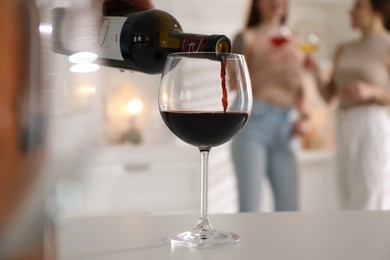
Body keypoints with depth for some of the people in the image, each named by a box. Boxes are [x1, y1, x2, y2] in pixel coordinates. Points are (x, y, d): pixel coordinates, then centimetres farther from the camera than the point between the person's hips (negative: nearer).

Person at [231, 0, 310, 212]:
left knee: (289, 208, -2)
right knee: (249, 206, -12)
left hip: (284, 127, 5)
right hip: (252, 123, -5)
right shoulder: (246, 37, 7)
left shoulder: (293, 42, 21)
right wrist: (265, 67, -14)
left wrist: (303, 117, 5)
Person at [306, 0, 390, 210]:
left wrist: (371, 91, -20)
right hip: (346, 135, 7)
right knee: (351, 207, 6)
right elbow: (328, 95, 15)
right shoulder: (344, 51, 17)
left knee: (371, 208, -9)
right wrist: (314, 71, -2)